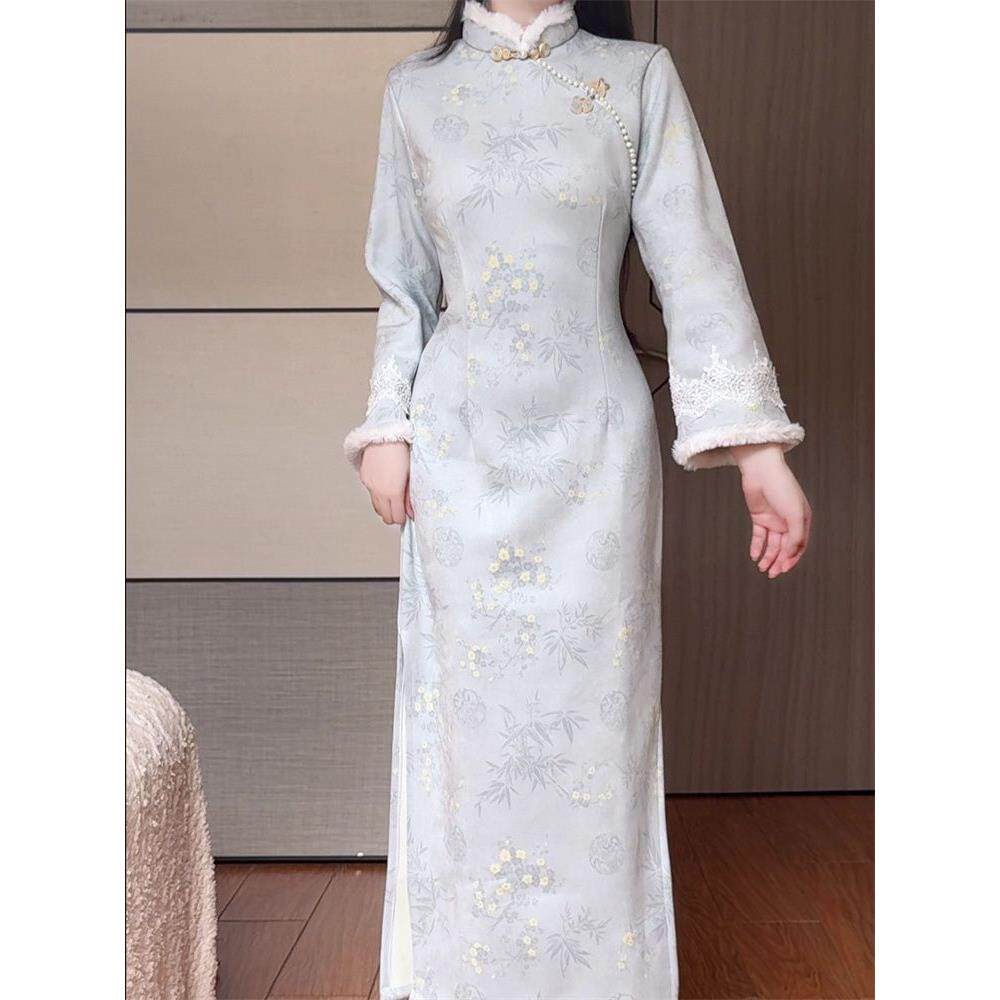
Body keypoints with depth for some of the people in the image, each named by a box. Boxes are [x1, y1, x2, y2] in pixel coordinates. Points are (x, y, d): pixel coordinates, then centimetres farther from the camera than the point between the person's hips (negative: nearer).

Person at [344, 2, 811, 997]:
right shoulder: (417, 89, 8)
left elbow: (697, 266, -4)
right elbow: (403, 288, 12)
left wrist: (755, 445, -10)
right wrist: (387, 430, 3)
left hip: (593, 442, -1)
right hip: (460, 449, 2)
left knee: (593, 707, 3)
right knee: (468, 708, 7)